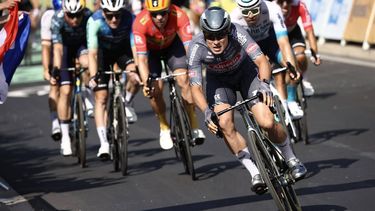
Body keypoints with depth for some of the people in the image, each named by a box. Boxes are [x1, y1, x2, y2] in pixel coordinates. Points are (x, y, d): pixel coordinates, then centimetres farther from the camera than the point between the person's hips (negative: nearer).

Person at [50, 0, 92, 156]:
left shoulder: (89, 17, -32)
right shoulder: (57, 19, -33)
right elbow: (57, 48, -38)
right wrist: (56, 69, -50)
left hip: (82, 45, 1)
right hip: (65, 46, -1)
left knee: (87, 63, -34)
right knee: (65, 91, -11)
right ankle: (65, 136, -5)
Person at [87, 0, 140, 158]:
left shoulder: (130, 19, -31)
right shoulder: (95, 21, -32)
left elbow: (135, 48, -36)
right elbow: (92, 53, -36)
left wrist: (135, 72, -51)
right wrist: (93, 76, -48)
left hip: (123, 49, 1)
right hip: (103, 51, 0)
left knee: (135, 79, -29)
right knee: (101, 97, -10)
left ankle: (126, 104, 3)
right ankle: (104, 144, -6)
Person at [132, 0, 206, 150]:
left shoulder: (179, 16, -36)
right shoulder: (140, 23, -38)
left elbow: (189, 47, -40)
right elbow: (142, 59, -38)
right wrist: (146, 83, -51)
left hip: (172, 44, 1)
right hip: (150, 49, 0)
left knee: (184, 80, -20)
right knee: (155, 90, -13)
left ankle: (194, 126, -10)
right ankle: (164, 128, 11)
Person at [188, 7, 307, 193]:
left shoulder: (237, 33, -34)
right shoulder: (196, 48, -31)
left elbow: (262, 61, -37)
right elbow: (195, 87, -31)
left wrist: (264, 84, -56)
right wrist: (207, 111, -48)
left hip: (246, 72, -1)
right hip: (218, 81, 1)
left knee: (267, 123, -17)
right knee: (225, 124, -25)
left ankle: (291, 159, 13)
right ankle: (255, 172, -9)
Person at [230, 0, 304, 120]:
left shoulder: (272, 10, -36)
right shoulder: (234, 19, -34)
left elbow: (283, 42, -40)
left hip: (270, 39, 0)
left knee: (289, 63, -27)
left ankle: (291, 102, -9)